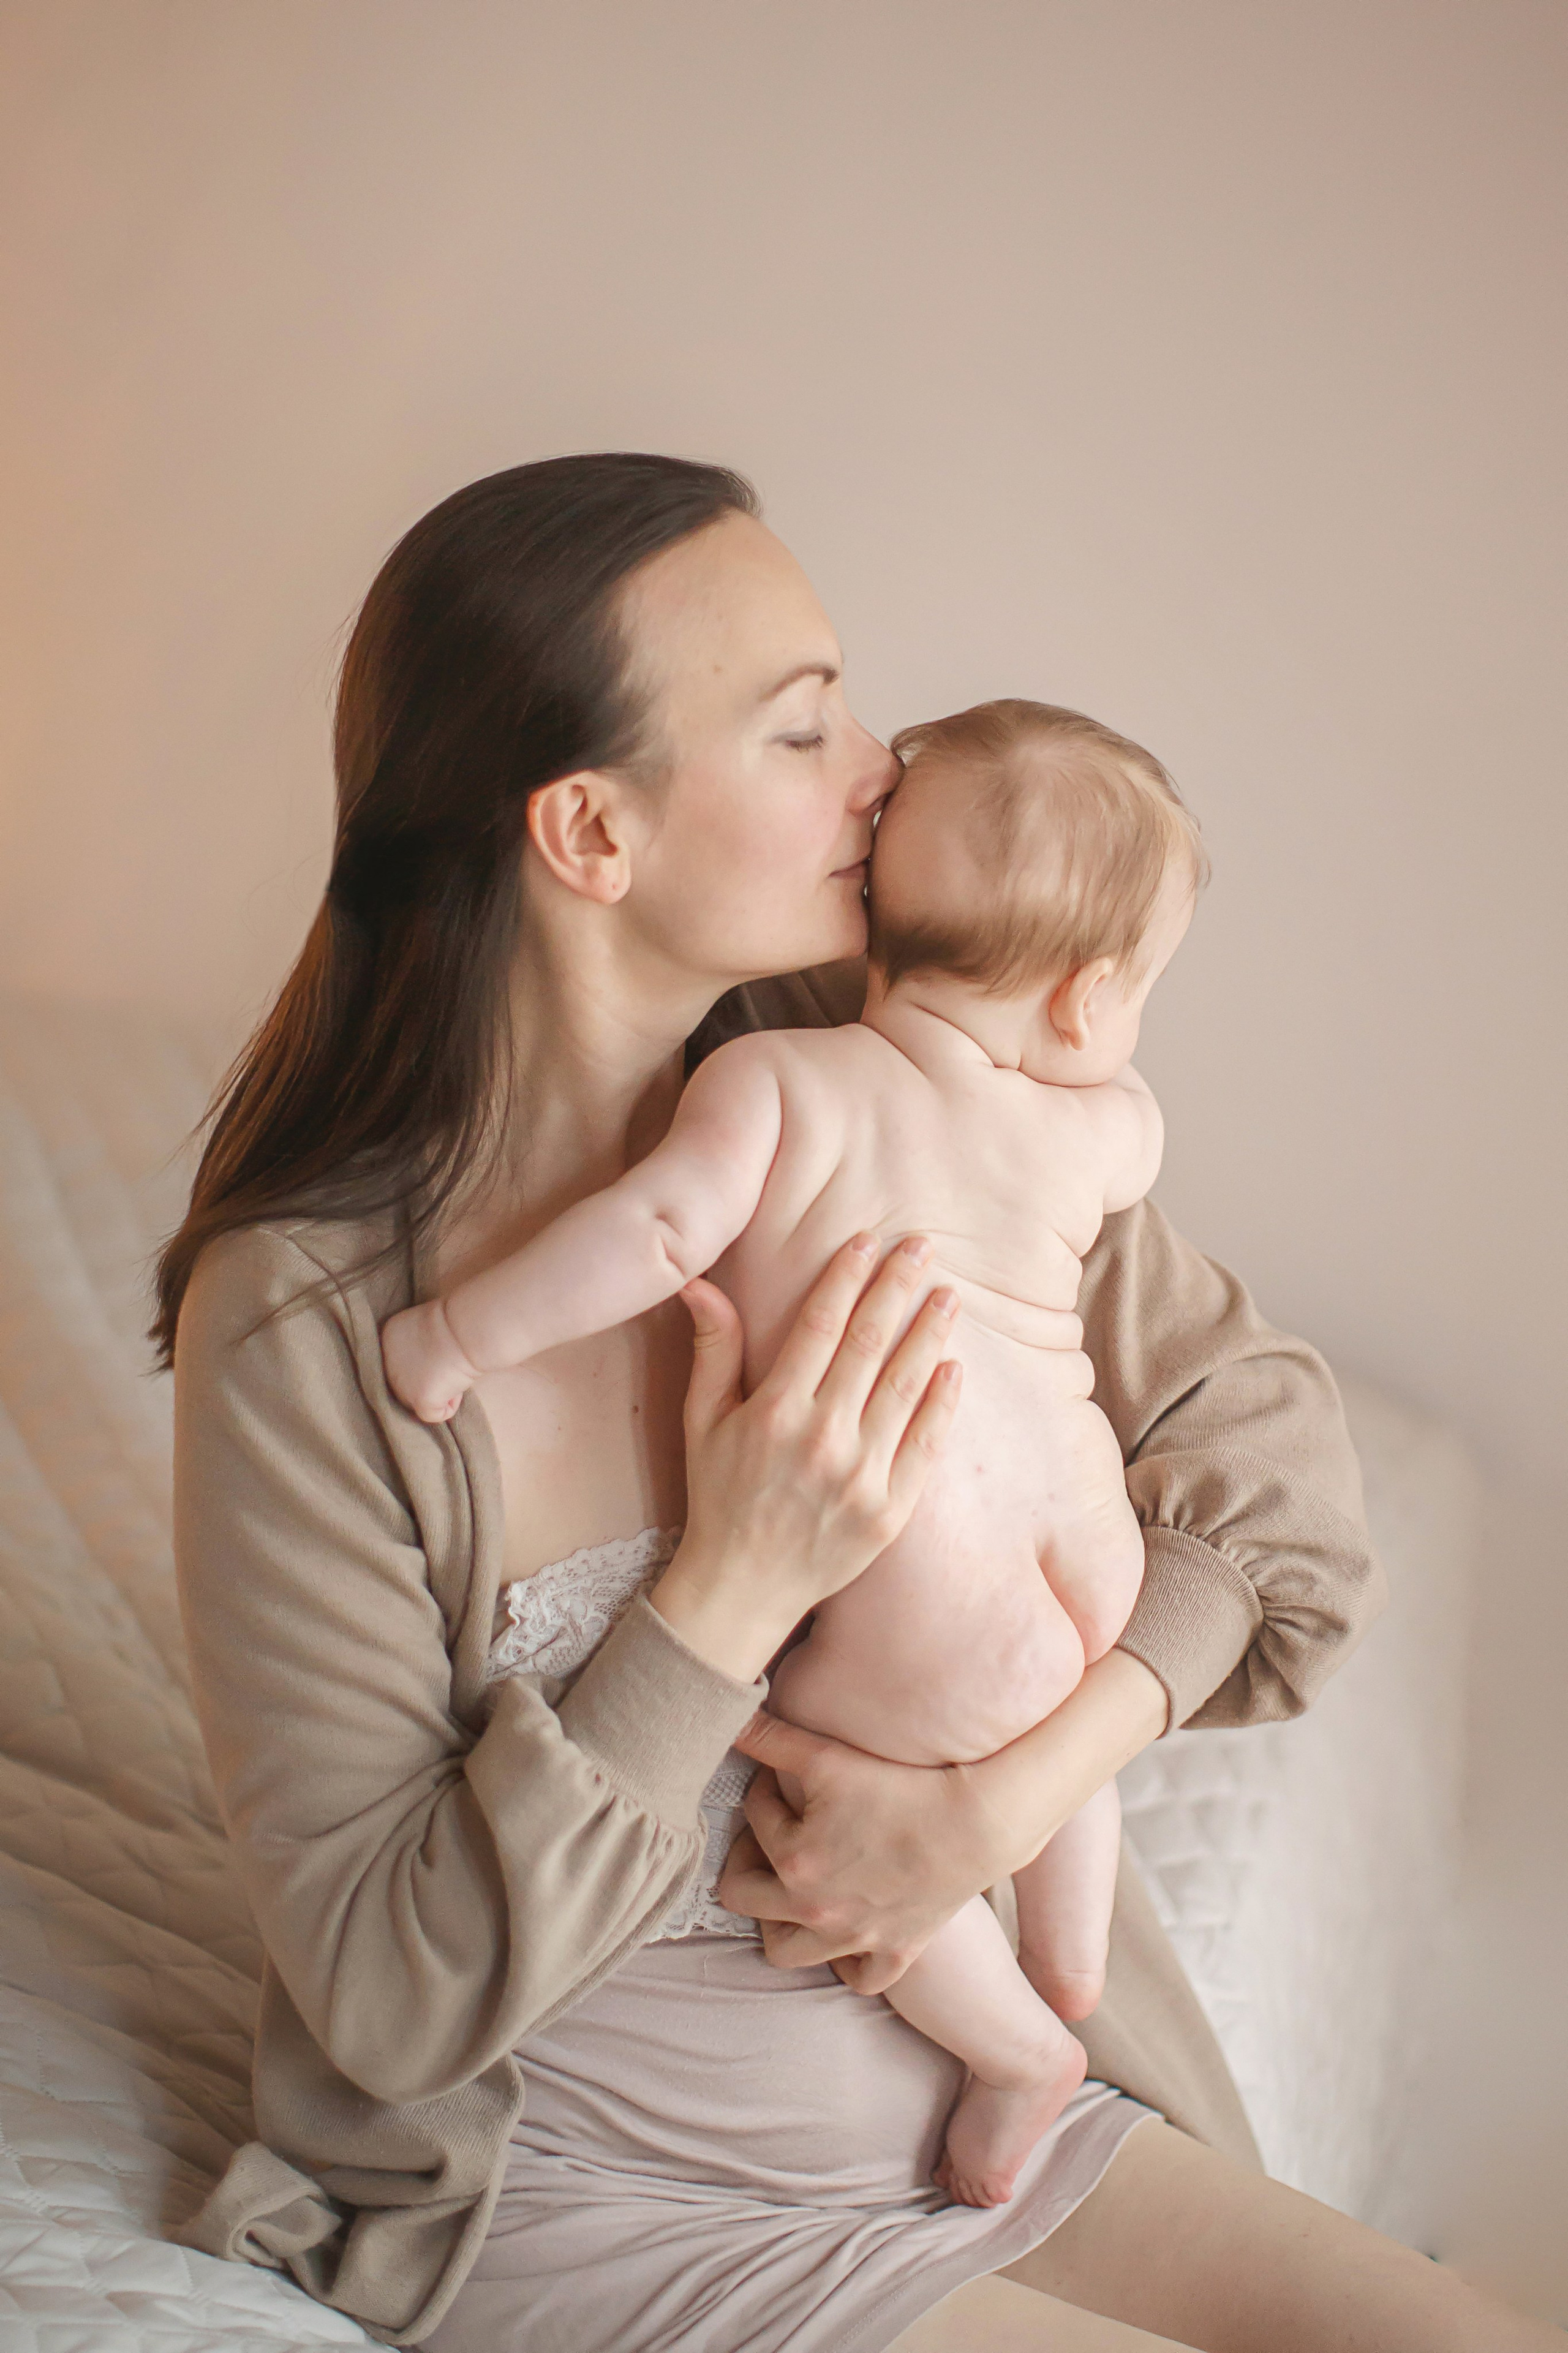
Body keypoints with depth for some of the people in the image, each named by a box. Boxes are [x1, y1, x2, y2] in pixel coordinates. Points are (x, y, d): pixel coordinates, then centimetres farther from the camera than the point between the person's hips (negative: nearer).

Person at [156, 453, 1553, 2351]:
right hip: (577, 2180, -5)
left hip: (956, 2087, 5)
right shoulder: (304, 1323, -22)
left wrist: (1000, 1800, -17)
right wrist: (729, 1599, -27)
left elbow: (1282, 1475, -3)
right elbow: (388, 1998, -18)